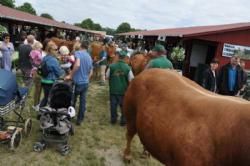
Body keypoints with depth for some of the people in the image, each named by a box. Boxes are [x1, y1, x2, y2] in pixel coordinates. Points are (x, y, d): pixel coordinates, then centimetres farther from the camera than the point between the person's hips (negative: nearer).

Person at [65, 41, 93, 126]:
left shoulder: (78, 53, -9)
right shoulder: (89, 57, 10)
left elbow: (77, 65, -27)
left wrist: (70, 75, -19)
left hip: (77, 82, -5)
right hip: (86, 82, 5)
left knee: (72, 101, 12)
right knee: (83, 101, 11)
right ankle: (79, 120, 20)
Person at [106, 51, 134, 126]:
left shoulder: (111, 66, -9)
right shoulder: (128, 68, -13)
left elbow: (107, 77, -1)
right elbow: (131, 80, -10)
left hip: (113, 90, 1)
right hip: (123, 90, -1)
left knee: (113, 105, 15)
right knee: (123, 106, 13)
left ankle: (113, 119, 27)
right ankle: (123, 120, 22)